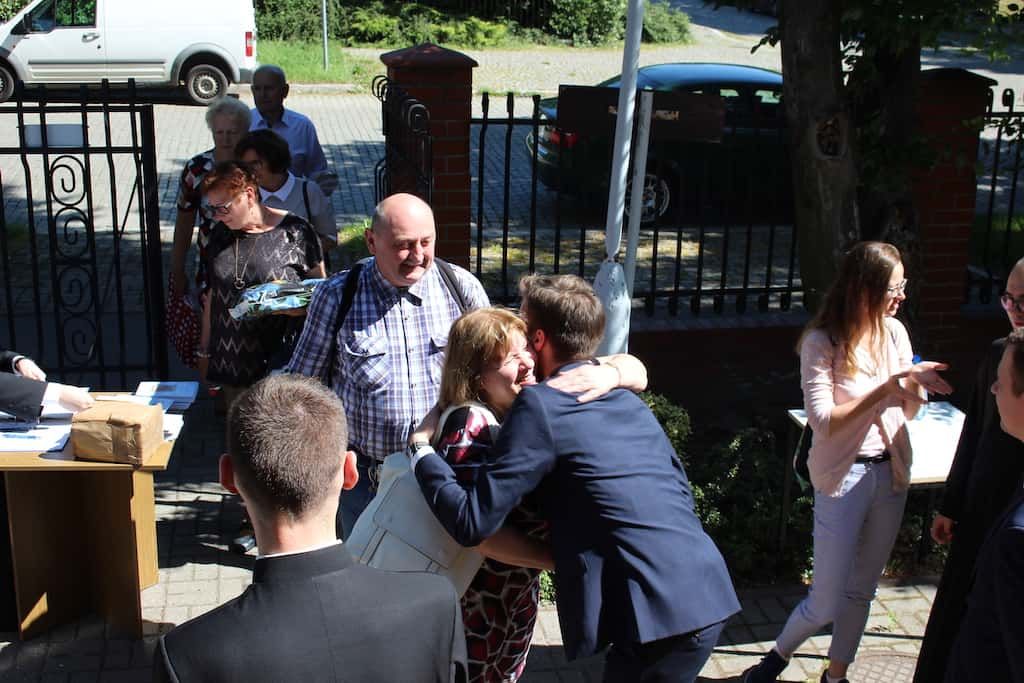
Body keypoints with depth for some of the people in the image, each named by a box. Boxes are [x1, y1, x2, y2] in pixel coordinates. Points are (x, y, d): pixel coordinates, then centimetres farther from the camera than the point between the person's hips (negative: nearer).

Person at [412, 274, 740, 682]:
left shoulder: (541, 406, -8)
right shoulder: (628, 401, 15)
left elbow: (473, 523, -10)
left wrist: (421, 455, 3)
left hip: (663, 615, -7)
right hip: (708, 595, 7)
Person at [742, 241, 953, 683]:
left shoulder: (894, 332, 2)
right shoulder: (822, 342, -16)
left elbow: (910, 410, 10)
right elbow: (824, 421, -21)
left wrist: (916, 385, -12)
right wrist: (886, 388, -25)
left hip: (891, 472, 6)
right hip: (844, 476, -5)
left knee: (862, 589, 16)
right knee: (826, 602, 1)